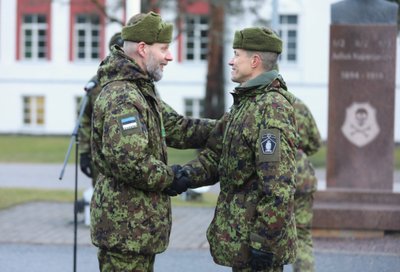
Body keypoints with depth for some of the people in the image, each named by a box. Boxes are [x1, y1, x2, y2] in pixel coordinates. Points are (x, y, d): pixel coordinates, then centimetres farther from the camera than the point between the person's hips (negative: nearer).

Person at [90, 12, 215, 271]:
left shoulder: (142, 90, 15)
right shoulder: (122, 97, -21)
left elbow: (176, 127, 16)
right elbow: (128, 162, -30)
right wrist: (169, 178, -16)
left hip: (138, 223, 11)